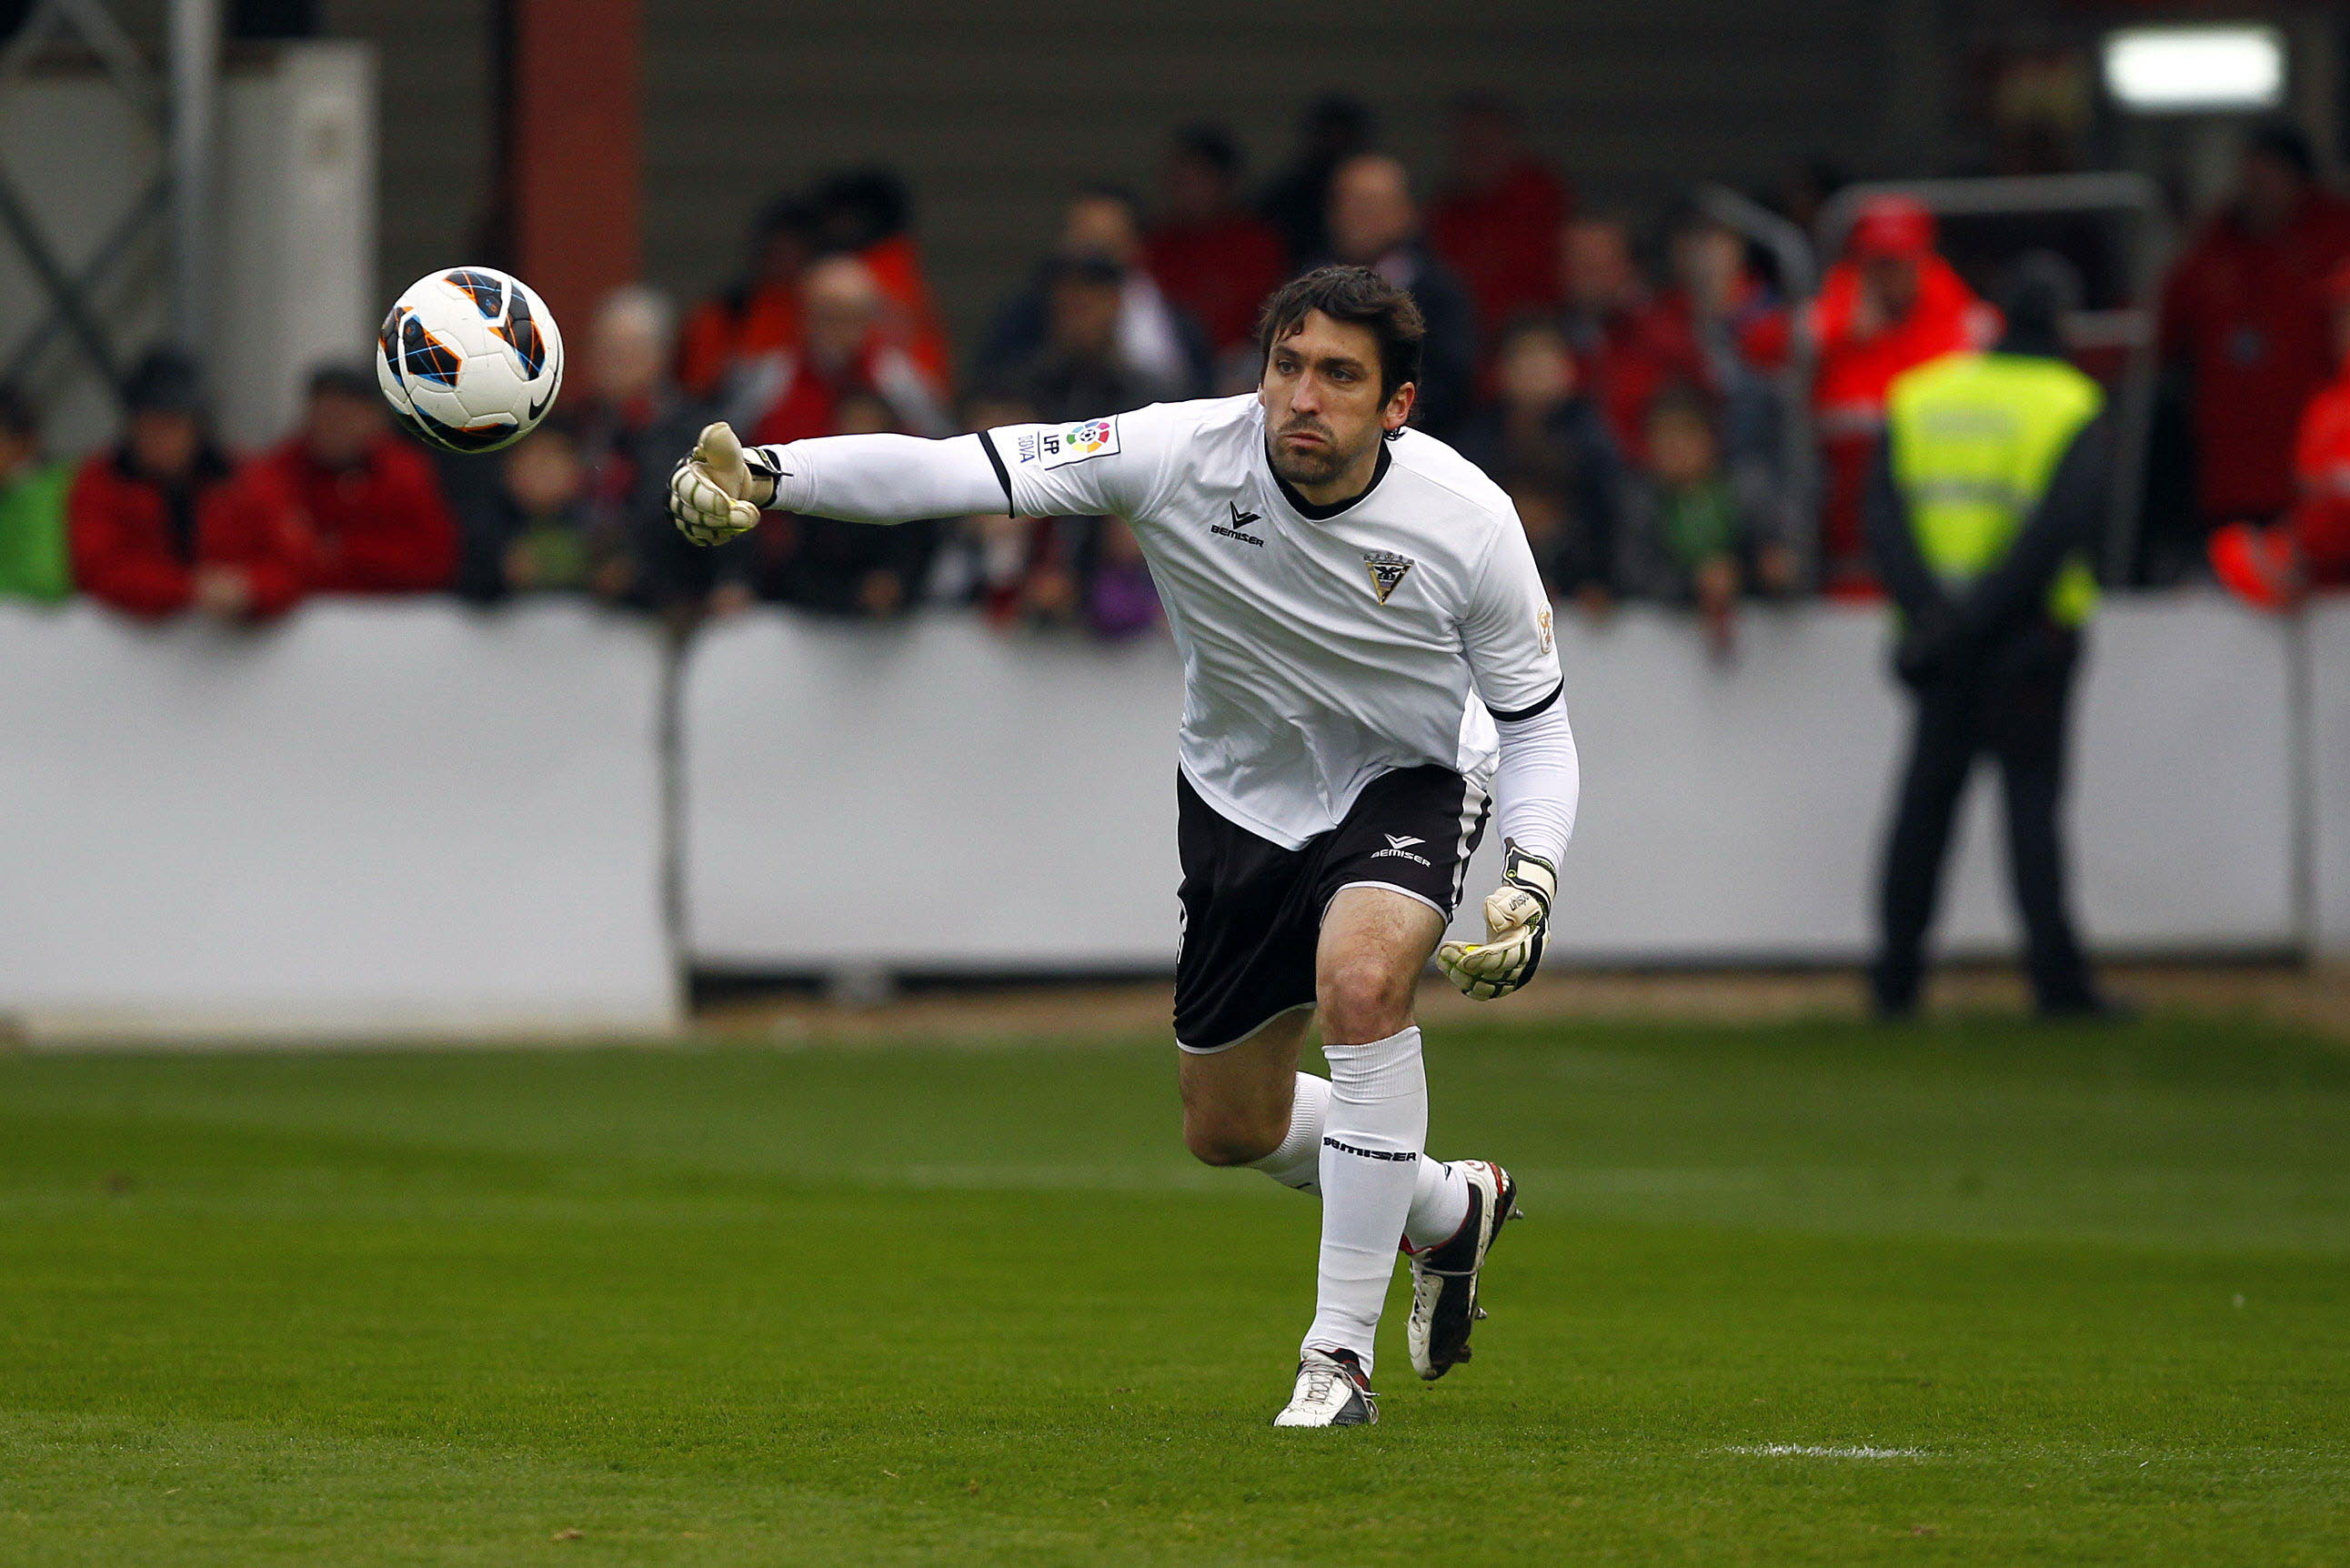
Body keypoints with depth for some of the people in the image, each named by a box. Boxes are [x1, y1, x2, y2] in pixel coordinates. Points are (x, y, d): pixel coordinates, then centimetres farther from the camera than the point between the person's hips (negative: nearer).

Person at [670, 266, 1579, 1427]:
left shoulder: (1466, 522, -25)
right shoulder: (1183, 456, -26)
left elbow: (1535, 719, -11)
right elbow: (959, 470, -32)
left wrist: (1530, 885, -27)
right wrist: (762, 477, -46)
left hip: (1406, 787, -3)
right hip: (1241, 800, 3)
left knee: (1362, 981, -35)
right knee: (1229, 1130, 12)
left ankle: (1340, 1356, -23)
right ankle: (1449, 1209, 45)